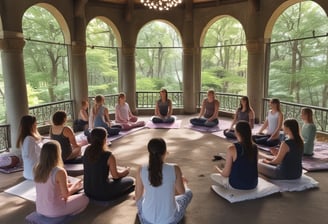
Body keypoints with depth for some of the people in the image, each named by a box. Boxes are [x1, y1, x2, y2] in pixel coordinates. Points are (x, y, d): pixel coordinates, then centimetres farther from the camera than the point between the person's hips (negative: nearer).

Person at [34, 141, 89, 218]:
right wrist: (74, 185, 4)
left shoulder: (37, 168, -5)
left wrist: (66, 184, 15)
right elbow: (66, 194, -16)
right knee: (85, 198, 12)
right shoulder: (60, 172, -26)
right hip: (54, 211, -7)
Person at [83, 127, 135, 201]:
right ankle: (111, 196, 12)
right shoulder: (109, 156, -24)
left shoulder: (87, 151, -6)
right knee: (131, 180, 10)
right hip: (102, 194, -7)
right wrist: (125, 171, 9)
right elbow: (116, 176, -9)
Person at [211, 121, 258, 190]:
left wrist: (219, 170, 7)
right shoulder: (254, 147, -7)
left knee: (213, 175, 19)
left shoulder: (232, 149, -21)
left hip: (237, 185, -5)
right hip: (253, 184, 5)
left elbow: (226, 174, -14)